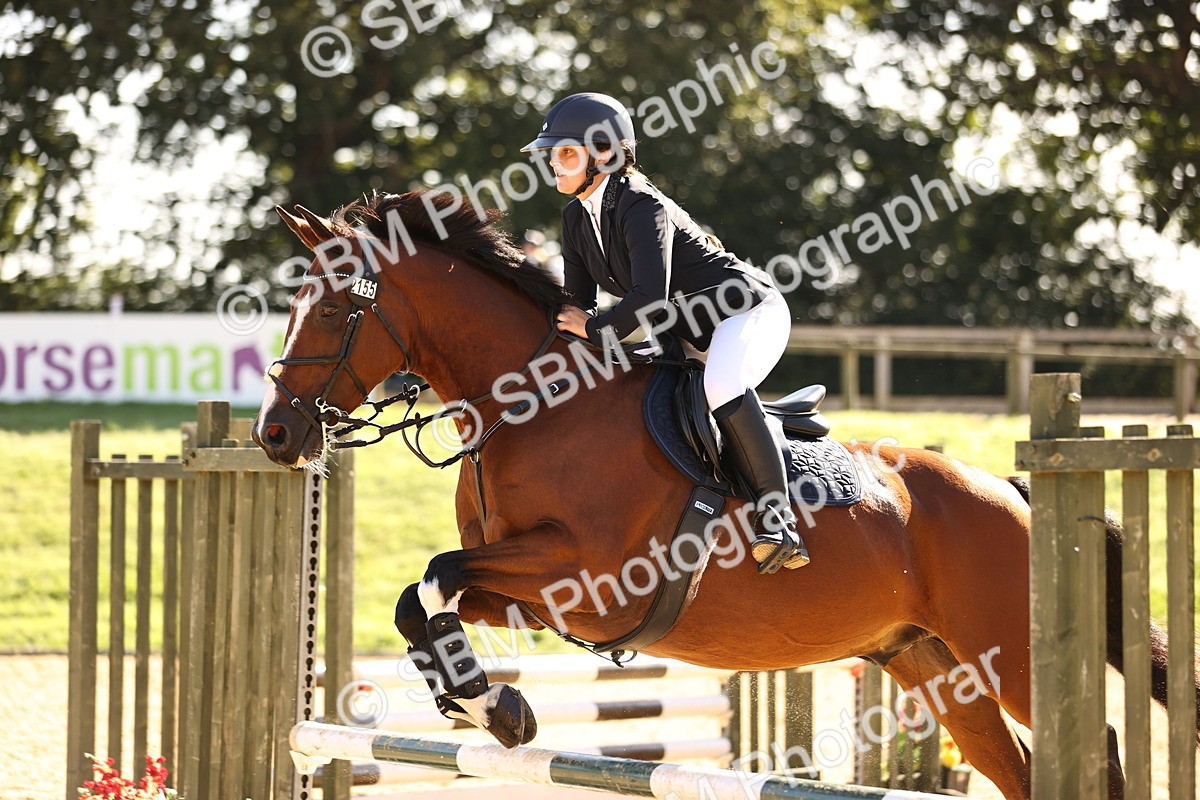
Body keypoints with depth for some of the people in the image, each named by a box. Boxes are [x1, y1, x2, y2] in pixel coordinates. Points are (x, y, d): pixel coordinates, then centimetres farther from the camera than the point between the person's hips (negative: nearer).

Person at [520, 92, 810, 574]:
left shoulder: (642, 207, -25)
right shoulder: (576, 216, 2)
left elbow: (650, 297, -36)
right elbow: (578, 300, 9)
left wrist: (595, 330, -24)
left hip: (750, 311, -10)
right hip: (692, 336, 10)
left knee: (720, 385, -38)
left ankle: (777, 517, -34)